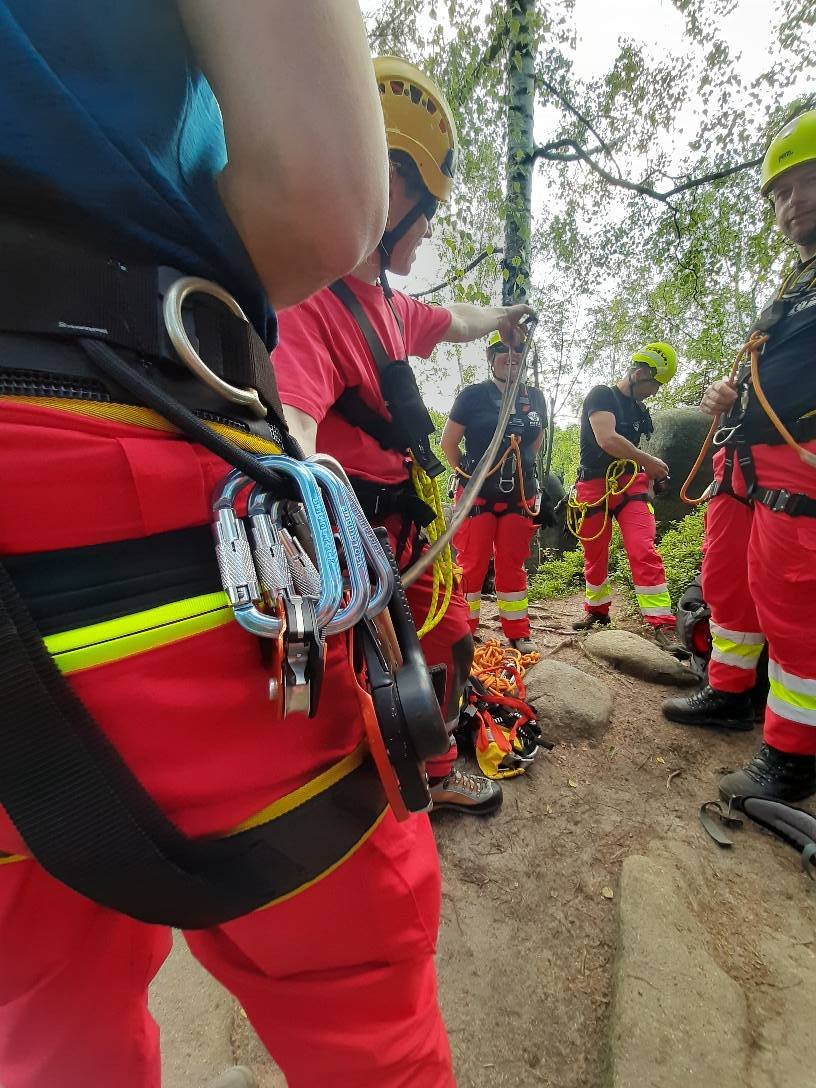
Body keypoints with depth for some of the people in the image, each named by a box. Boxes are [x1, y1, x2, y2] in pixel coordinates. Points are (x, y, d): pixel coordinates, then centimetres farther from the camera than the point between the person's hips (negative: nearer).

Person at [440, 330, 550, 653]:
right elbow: (448, 441, 1)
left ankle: (518, 633, 20)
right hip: (478, 494, -3)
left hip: (520, 495, 4)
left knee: (513, 564, 10)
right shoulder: (473, 395, -3)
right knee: (472, 563, -1)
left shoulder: (535, 397, 10)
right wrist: (466, 473, 5)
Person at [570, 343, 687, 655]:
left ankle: (662, 625, -12)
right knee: (594, 554, 6)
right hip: (594, 485, -4)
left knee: (644, 551, -13)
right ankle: (597, 610, 27)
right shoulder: (601, 395, -4)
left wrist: (648, 473, 8)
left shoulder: (639, 410, 18)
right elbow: (607, 439, -19)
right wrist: (649, 461, -8)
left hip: (630, 484, 4)